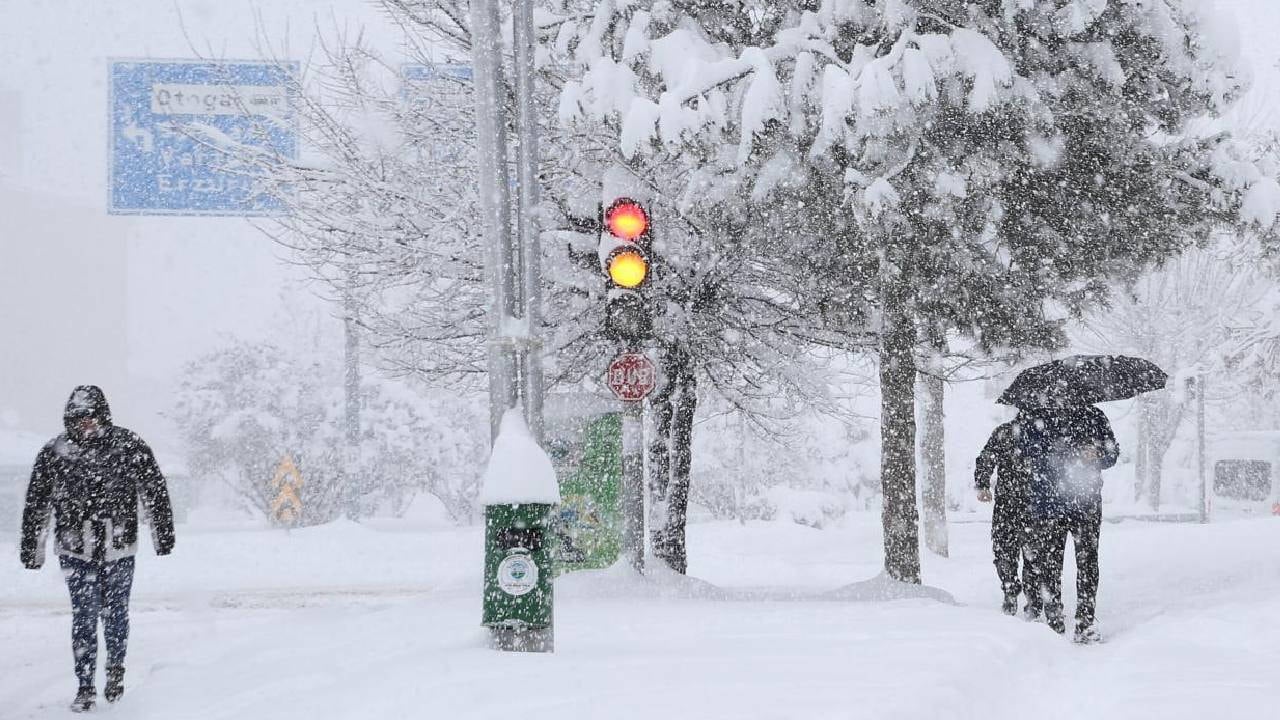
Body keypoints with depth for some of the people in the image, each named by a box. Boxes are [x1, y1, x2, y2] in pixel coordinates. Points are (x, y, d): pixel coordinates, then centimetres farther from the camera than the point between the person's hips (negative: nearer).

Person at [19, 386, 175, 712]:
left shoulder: (130, 447, -7)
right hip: (76, 551, 0)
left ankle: (115, 670, 35)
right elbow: (36, 504, 3)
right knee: (84, 618, -1)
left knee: (116, 614, 10)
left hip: (119, 550, 0)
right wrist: (32, 549, 4)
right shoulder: (54, 453, -5)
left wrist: (164, 535, 5)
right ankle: (85, 687, 8)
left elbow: (155, 492, 2)